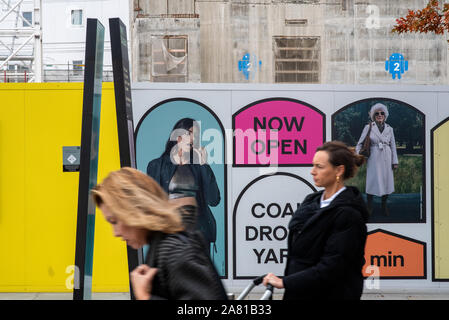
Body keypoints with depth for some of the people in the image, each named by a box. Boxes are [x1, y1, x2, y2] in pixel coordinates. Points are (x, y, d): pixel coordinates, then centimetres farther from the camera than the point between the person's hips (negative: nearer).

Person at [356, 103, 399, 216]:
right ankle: (369, 208, 9)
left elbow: (393, 146, 10)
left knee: (386, 181, 5)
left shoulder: (389, 129, 8)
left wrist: (395, 161, 6)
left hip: (386, 159, 3)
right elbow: (360, 143, 3)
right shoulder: (368, 127, 1)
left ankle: (384, 206, 20)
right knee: (372, 181, -3)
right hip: (374, 159, -3)